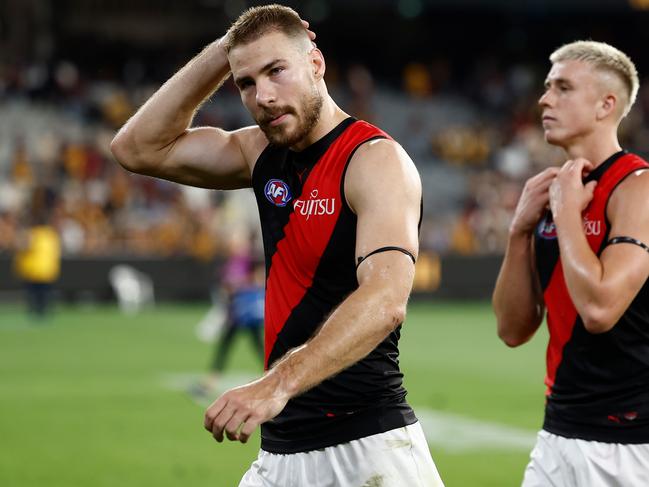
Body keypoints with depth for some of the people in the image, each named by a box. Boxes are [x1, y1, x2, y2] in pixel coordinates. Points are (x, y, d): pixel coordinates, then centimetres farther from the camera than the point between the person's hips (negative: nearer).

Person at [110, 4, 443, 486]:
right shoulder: (265, 154, 10)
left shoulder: (376, 158, -14)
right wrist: (221, 53, 3)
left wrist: (276, 385, -40)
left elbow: (385, 300, -28)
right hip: (280, 448, 7)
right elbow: (139, 147, 13)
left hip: (367, 447, -7)